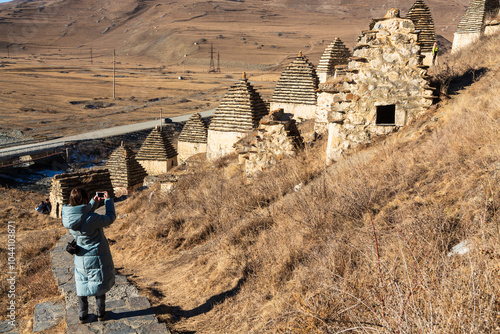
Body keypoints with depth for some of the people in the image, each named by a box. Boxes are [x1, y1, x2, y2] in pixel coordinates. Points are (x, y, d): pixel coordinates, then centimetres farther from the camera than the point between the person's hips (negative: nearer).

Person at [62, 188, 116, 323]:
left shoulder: (69, 218, -10)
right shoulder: (91, 219, -29)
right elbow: (110, 218, -14)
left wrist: (94, 202, 11)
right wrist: (108, 200, -3)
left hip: (80, 259, 5)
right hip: (97, 258, -5)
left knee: (82, 287, 19)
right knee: (99, 286, 14)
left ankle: (82, 315, 30)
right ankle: (101, 313, 29)